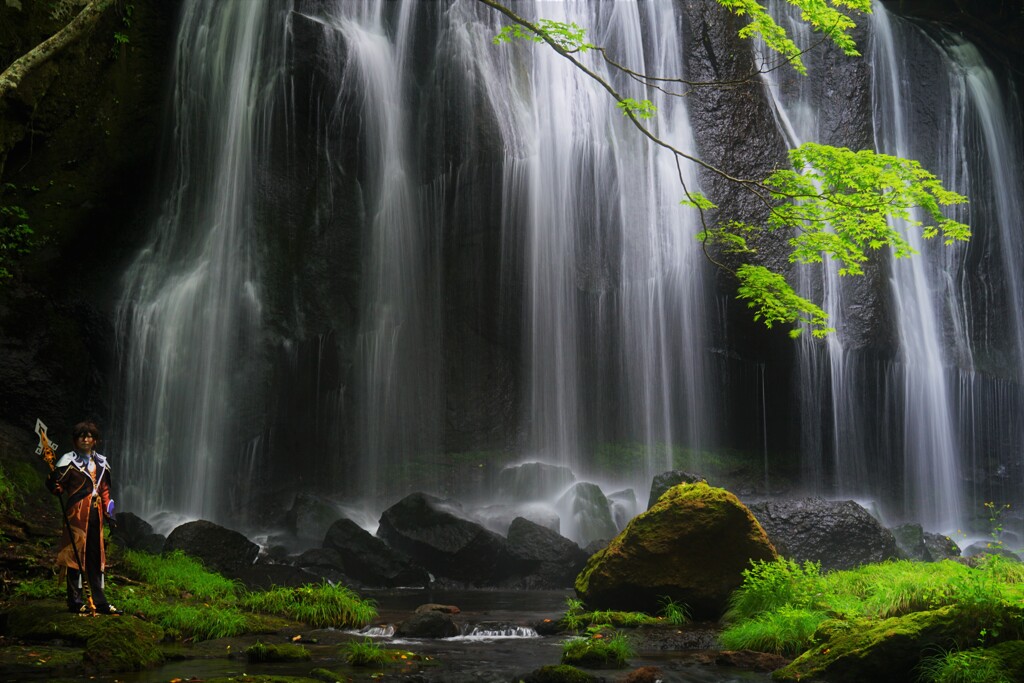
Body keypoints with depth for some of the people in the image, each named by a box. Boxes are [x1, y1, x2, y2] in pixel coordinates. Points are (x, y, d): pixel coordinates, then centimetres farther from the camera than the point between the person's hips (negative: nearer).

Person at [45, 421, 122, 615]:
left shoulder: (101, 462, 15)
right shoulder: (69, 461, -3)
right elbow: (55, 484, -9)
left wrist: (108, 509, 12)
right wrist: (56, 487, -31)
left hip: (96, 513, 6)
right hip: (77, 512, -6)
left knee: (96, 557, 8)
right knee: (76, 554, -4)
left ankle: (99, 601, 13)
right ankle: (75, 601, 3)